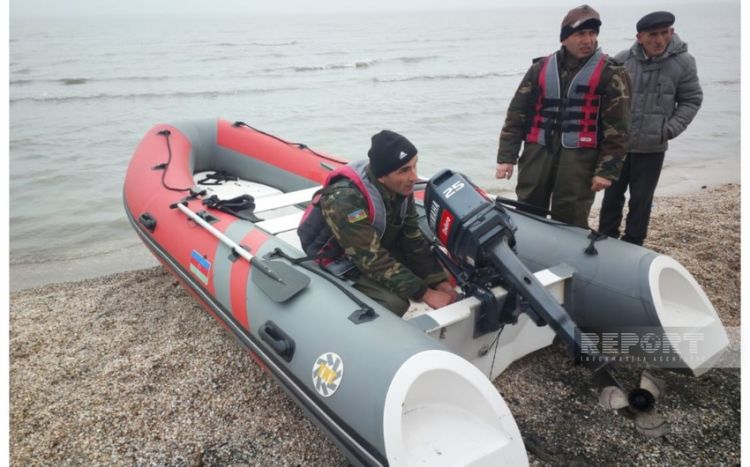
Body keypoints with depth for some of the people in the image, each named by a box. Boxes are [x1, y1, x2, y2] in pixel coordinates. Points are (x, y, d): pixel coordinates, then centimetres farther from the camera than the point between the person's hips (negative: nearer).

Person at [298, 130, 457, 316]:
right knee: (395, 303, -25)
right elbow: (372, 260, -33)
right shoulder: (346, 200, -36)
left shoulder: (401, 187, -15)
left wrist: (440, 281, -13)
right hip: (341, 262, -7)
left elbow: (412, 237, -6)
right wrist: (426, 294, -31)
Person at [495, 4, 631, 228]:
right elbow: (516, 113, 10)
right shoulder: (540, 68, 11)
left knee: (570, 222, -2)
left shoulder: (610, 73, 4)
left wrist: (607, 169, -7)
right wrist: (506, 157, 3)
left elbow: (617, 126, 0)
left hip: (579, 156, -2)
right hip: (538, 151, 3)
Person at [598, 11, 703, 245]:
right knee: (612, 196, 11)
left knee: (641, 201, 7)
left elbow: (691, 100, 2)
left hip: (652, 147, -1)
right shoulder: (622, 60, -5)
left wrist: (670, 129, -10)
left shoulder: (683, 62, -7)